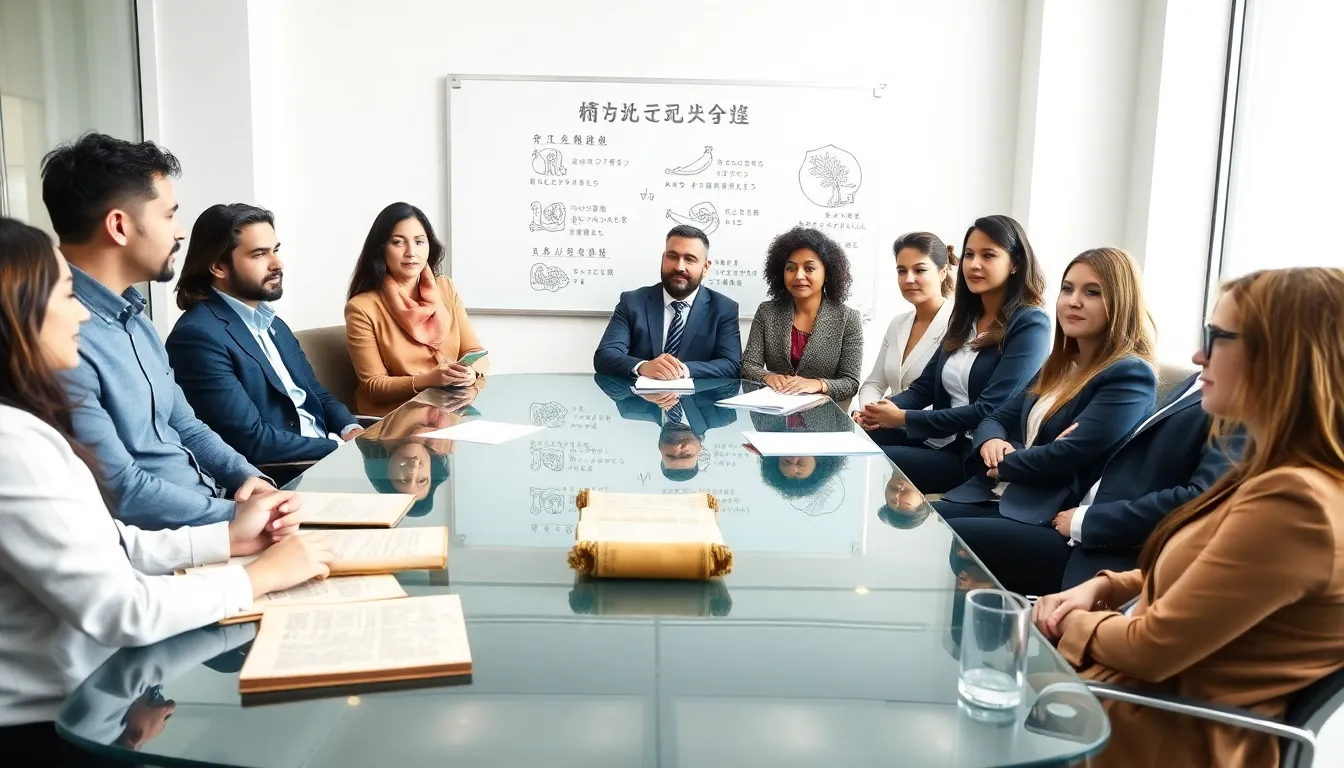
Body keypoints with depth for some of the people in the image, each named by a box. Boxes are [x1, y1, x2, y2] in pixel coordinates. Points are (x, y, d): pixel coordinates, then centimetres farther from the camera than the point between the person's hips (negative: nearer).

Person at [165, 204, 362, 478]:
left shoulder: (273, 324, 15)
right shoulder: (197, 336, -13)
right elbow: (251, 441, -18)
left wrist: (352, 432, -4)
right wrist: (343, 447, -16)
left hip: (324, 460, 8)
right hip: (275, 482, -8)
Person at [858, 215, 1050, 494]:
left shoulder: (1029, 325, -11)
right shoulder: (966, 319, 13)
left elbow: (990, 411, -19)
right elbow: (924, 387, 12)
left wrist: (904, 418, -16)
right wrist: (885, 409, -10)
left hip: (981, 456, -7)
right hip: (940, 440, 7)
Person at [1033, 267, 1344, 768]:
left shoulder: (1294, 501, -28)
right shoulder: (1278, 472, 5)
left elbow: (1155, 647, -25)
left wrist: (1072, 623, -6)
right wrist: (1103, 587, 1)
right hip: (1155, 693, 9)